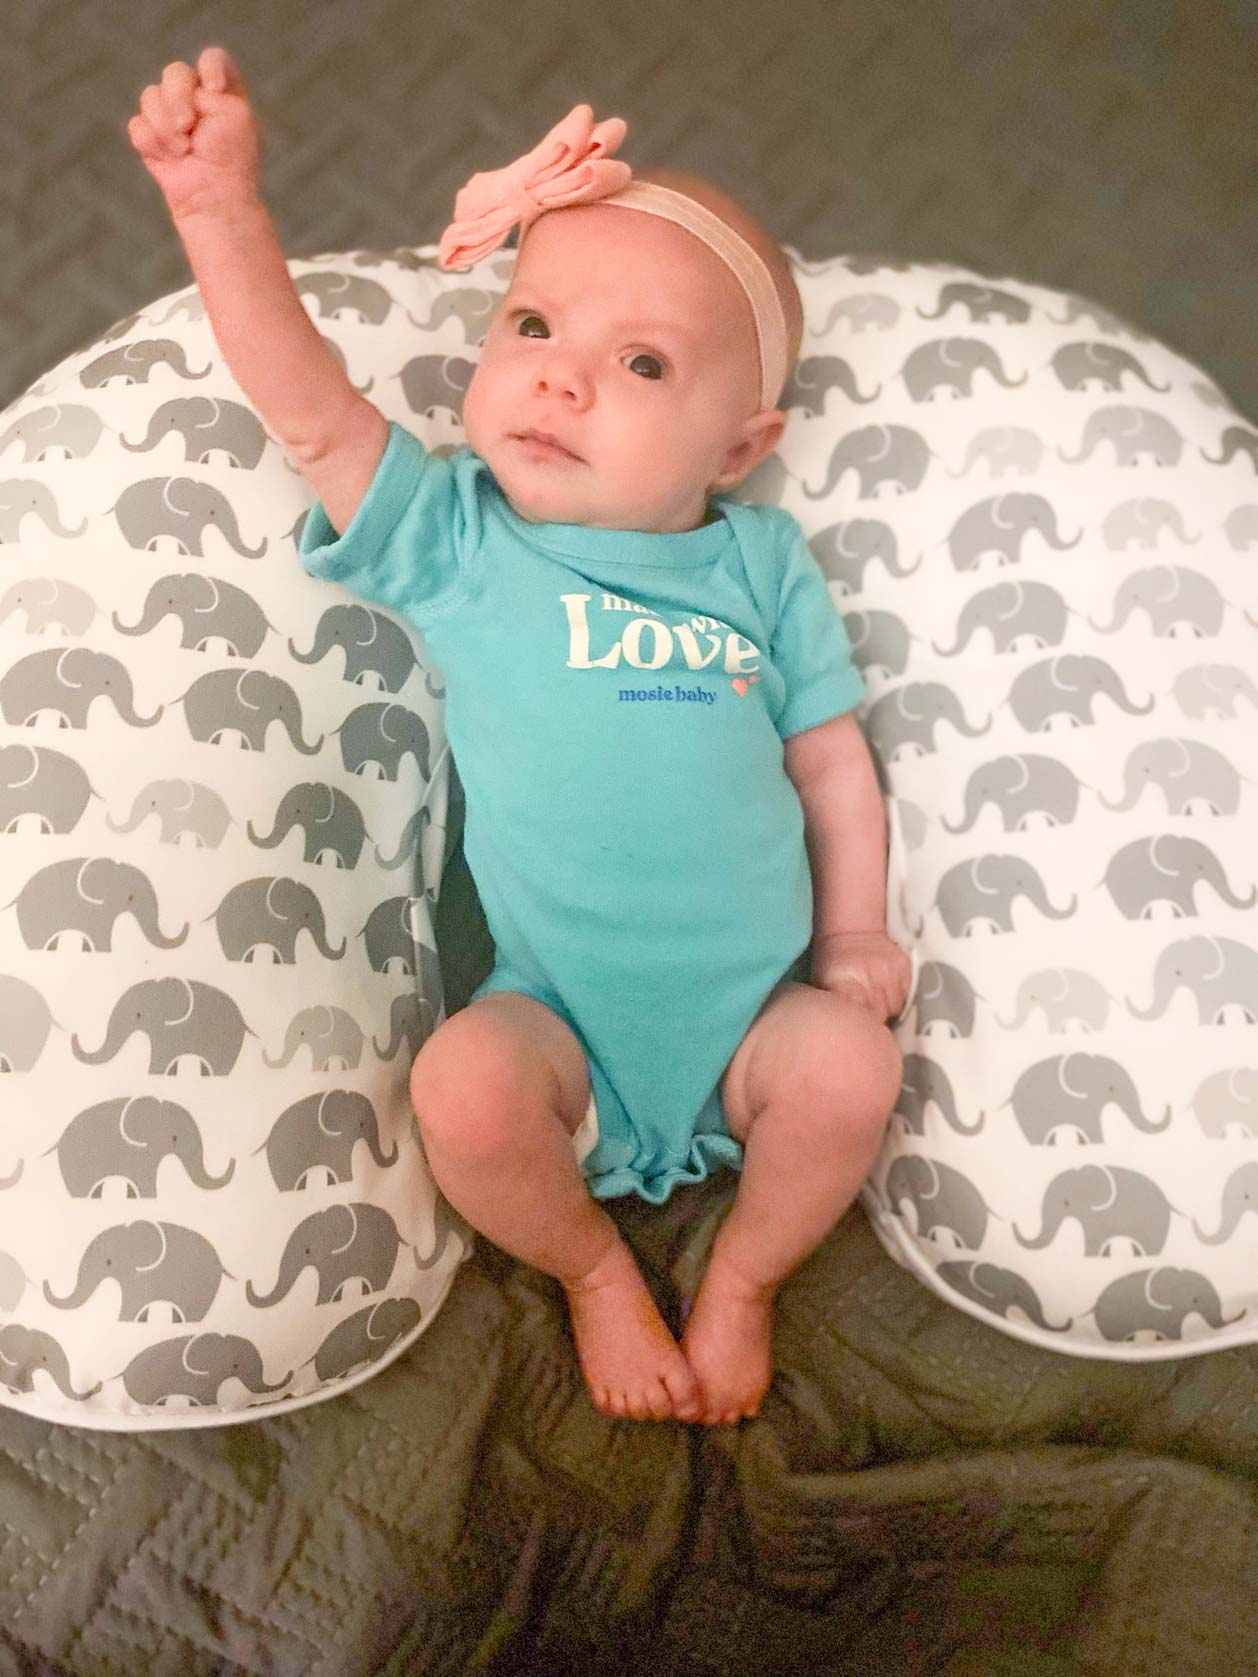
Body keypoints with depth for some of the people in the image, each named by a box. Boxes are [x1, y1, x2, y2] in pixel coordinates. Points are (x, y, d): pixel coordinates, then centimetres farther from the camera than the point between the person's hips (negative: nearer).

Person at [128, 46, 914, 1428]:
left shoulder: (762, 560, 2)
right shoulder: (455, 537, -2)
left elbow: (829, 755, 6)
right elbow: (309, 409, -12)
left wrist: (854, 936, 3)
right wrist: (219, 204, -21)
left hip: (753, 1010, 2)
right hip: (561, 1019, -1)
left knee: (852, 1066, -24)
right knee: (464, 1092, -27)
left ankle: (742, 1280, 9)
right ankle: (592, 1269, 7)